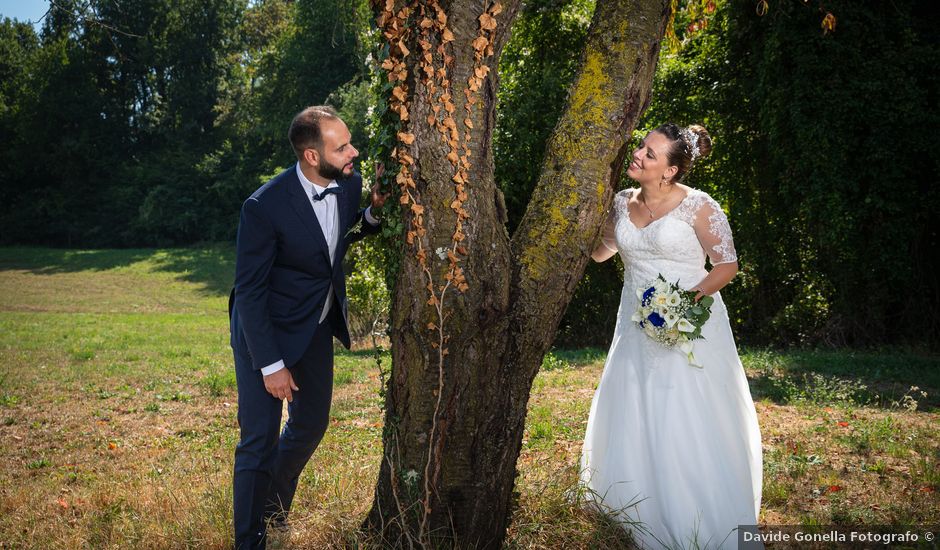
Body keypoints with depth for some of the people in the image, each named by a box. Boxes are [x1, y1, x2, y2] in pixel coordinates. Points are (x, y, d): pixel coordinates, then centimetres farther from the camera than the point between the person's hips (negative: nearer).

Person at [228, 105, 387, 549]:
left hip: (318, 325, 7)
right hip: (265, 329, -6)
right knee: (259, 439, -2)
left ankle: (275, 507, 44)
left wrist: (374, 212, -12)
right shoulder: (264, 206, -28)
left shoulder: (349, 181, -11)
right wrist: (271, 365, -20)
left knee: (311, 425, 19)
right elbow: (250, 291, -21)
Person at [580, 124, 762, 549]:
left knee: (691, 430, -1)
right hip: (637, 330, 6)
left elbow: (727, 265, -7)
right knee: (633, 429, 10)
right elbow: (599, 251, 19)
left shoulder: (698, 207, -11)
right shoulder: (623, 202, 5)